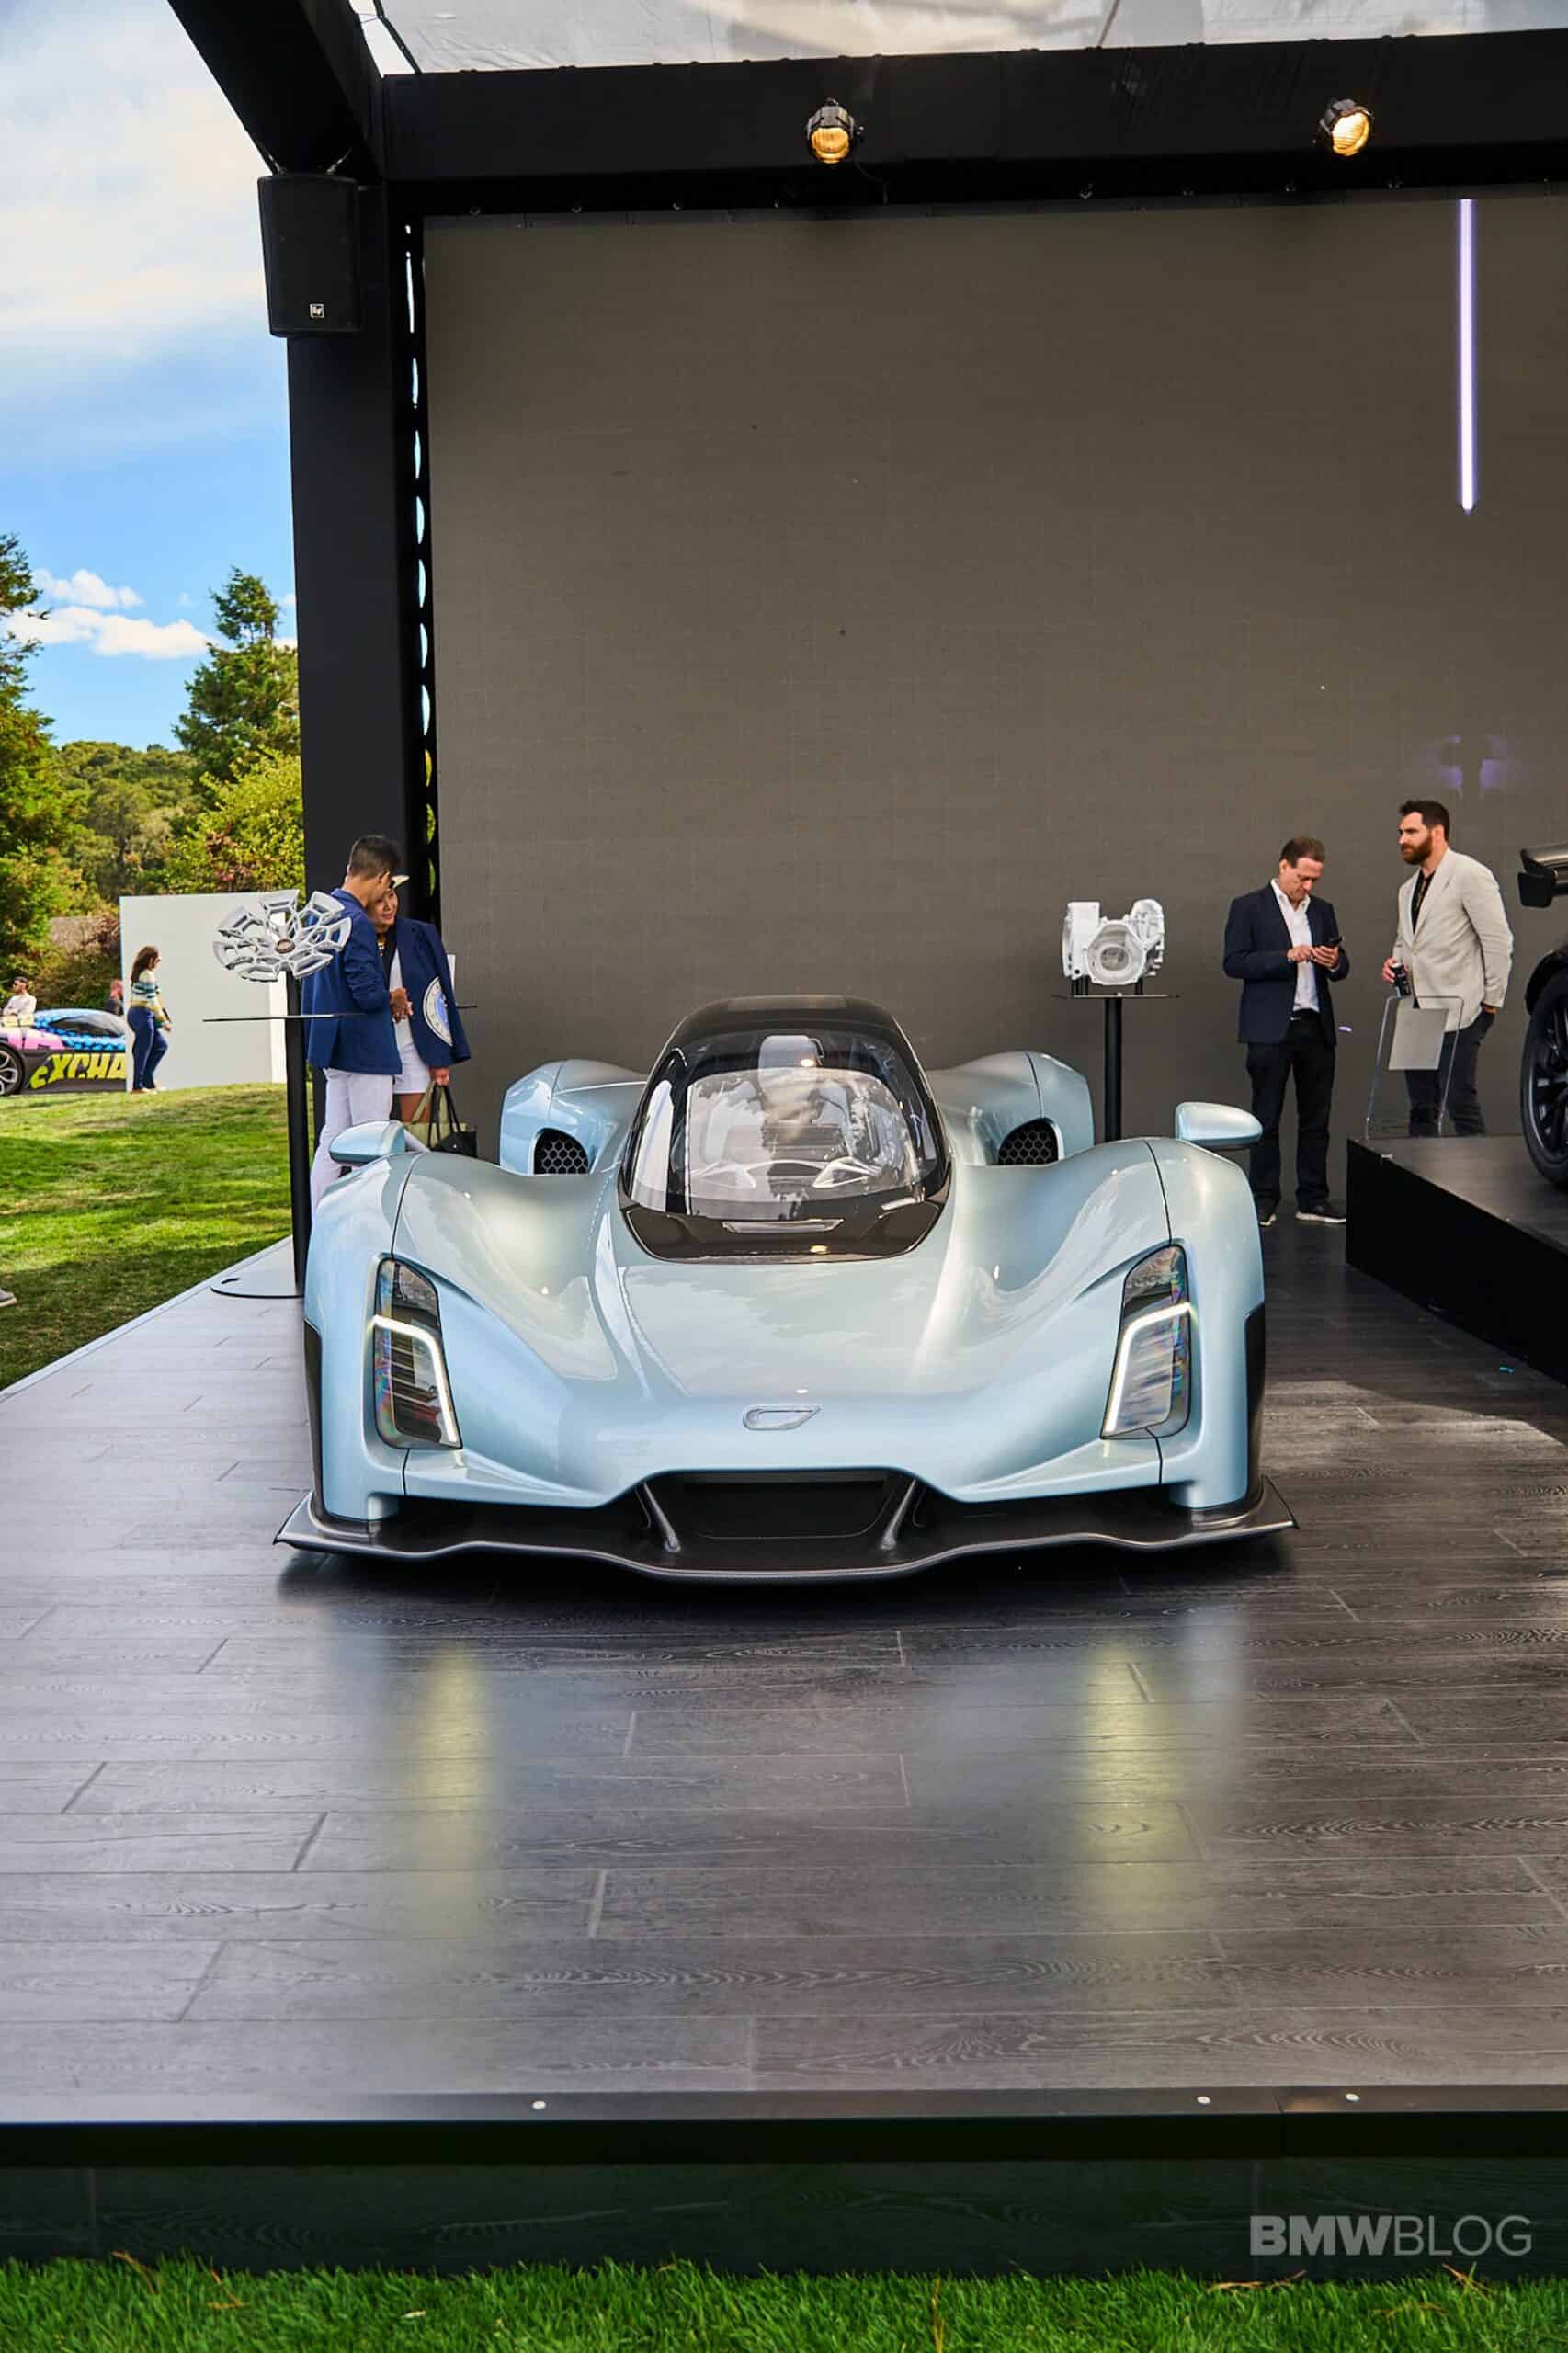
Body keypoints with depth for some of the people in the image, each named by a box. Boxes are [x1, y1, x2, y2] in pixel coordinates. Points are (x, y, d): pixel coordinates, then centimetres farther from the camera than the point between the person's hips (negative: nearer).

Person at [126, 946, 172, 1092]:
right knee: (143, 1052, -3)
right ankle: (137, 1087, 2)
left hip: (136, 1014, 10)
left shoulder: (139, 973, 17)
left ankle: (147, 1079, 15)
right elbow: (151, 1000, -17)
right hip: (143, 1015, -10)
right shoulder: (148, 975, -13)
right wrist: (164, 1021, -14)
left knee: (161, 1045, 15)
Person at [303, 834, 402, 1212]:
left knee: (333, 1138, 14)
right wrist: (392, 998, -3)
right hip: (364, 1049, -9)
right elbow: (368, 994, -25)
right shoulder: (357, 923, -21)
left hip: (333, 1046, 9)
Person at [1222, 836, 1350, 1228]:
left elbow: (1341, 967, 19)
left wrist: (1335, 962, -5)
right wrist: (1287, 957, -17)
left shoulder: (1322, 910, 15)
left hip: (1316, 1027, 5)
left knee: (1316, 1118, 6)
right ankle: (1264, 1200, 7)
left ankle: (1313, 1199, 12)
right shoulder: (1248, 907, 0)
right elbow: (1233, 963, -9)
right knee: (1266, 1118, 0)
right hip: (1270, 1029, -5)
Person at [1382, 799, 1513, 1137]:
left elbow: (1498, 941, -10)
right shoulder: (1408, 889, 17)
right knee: (1421, 1109, 8)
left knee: (1461, 1103, -10)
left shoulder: (1470, 875, -8)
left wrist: (1492, 1001, -9)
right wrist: (1395, 964, 7)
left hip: (1458, 1012, -8)